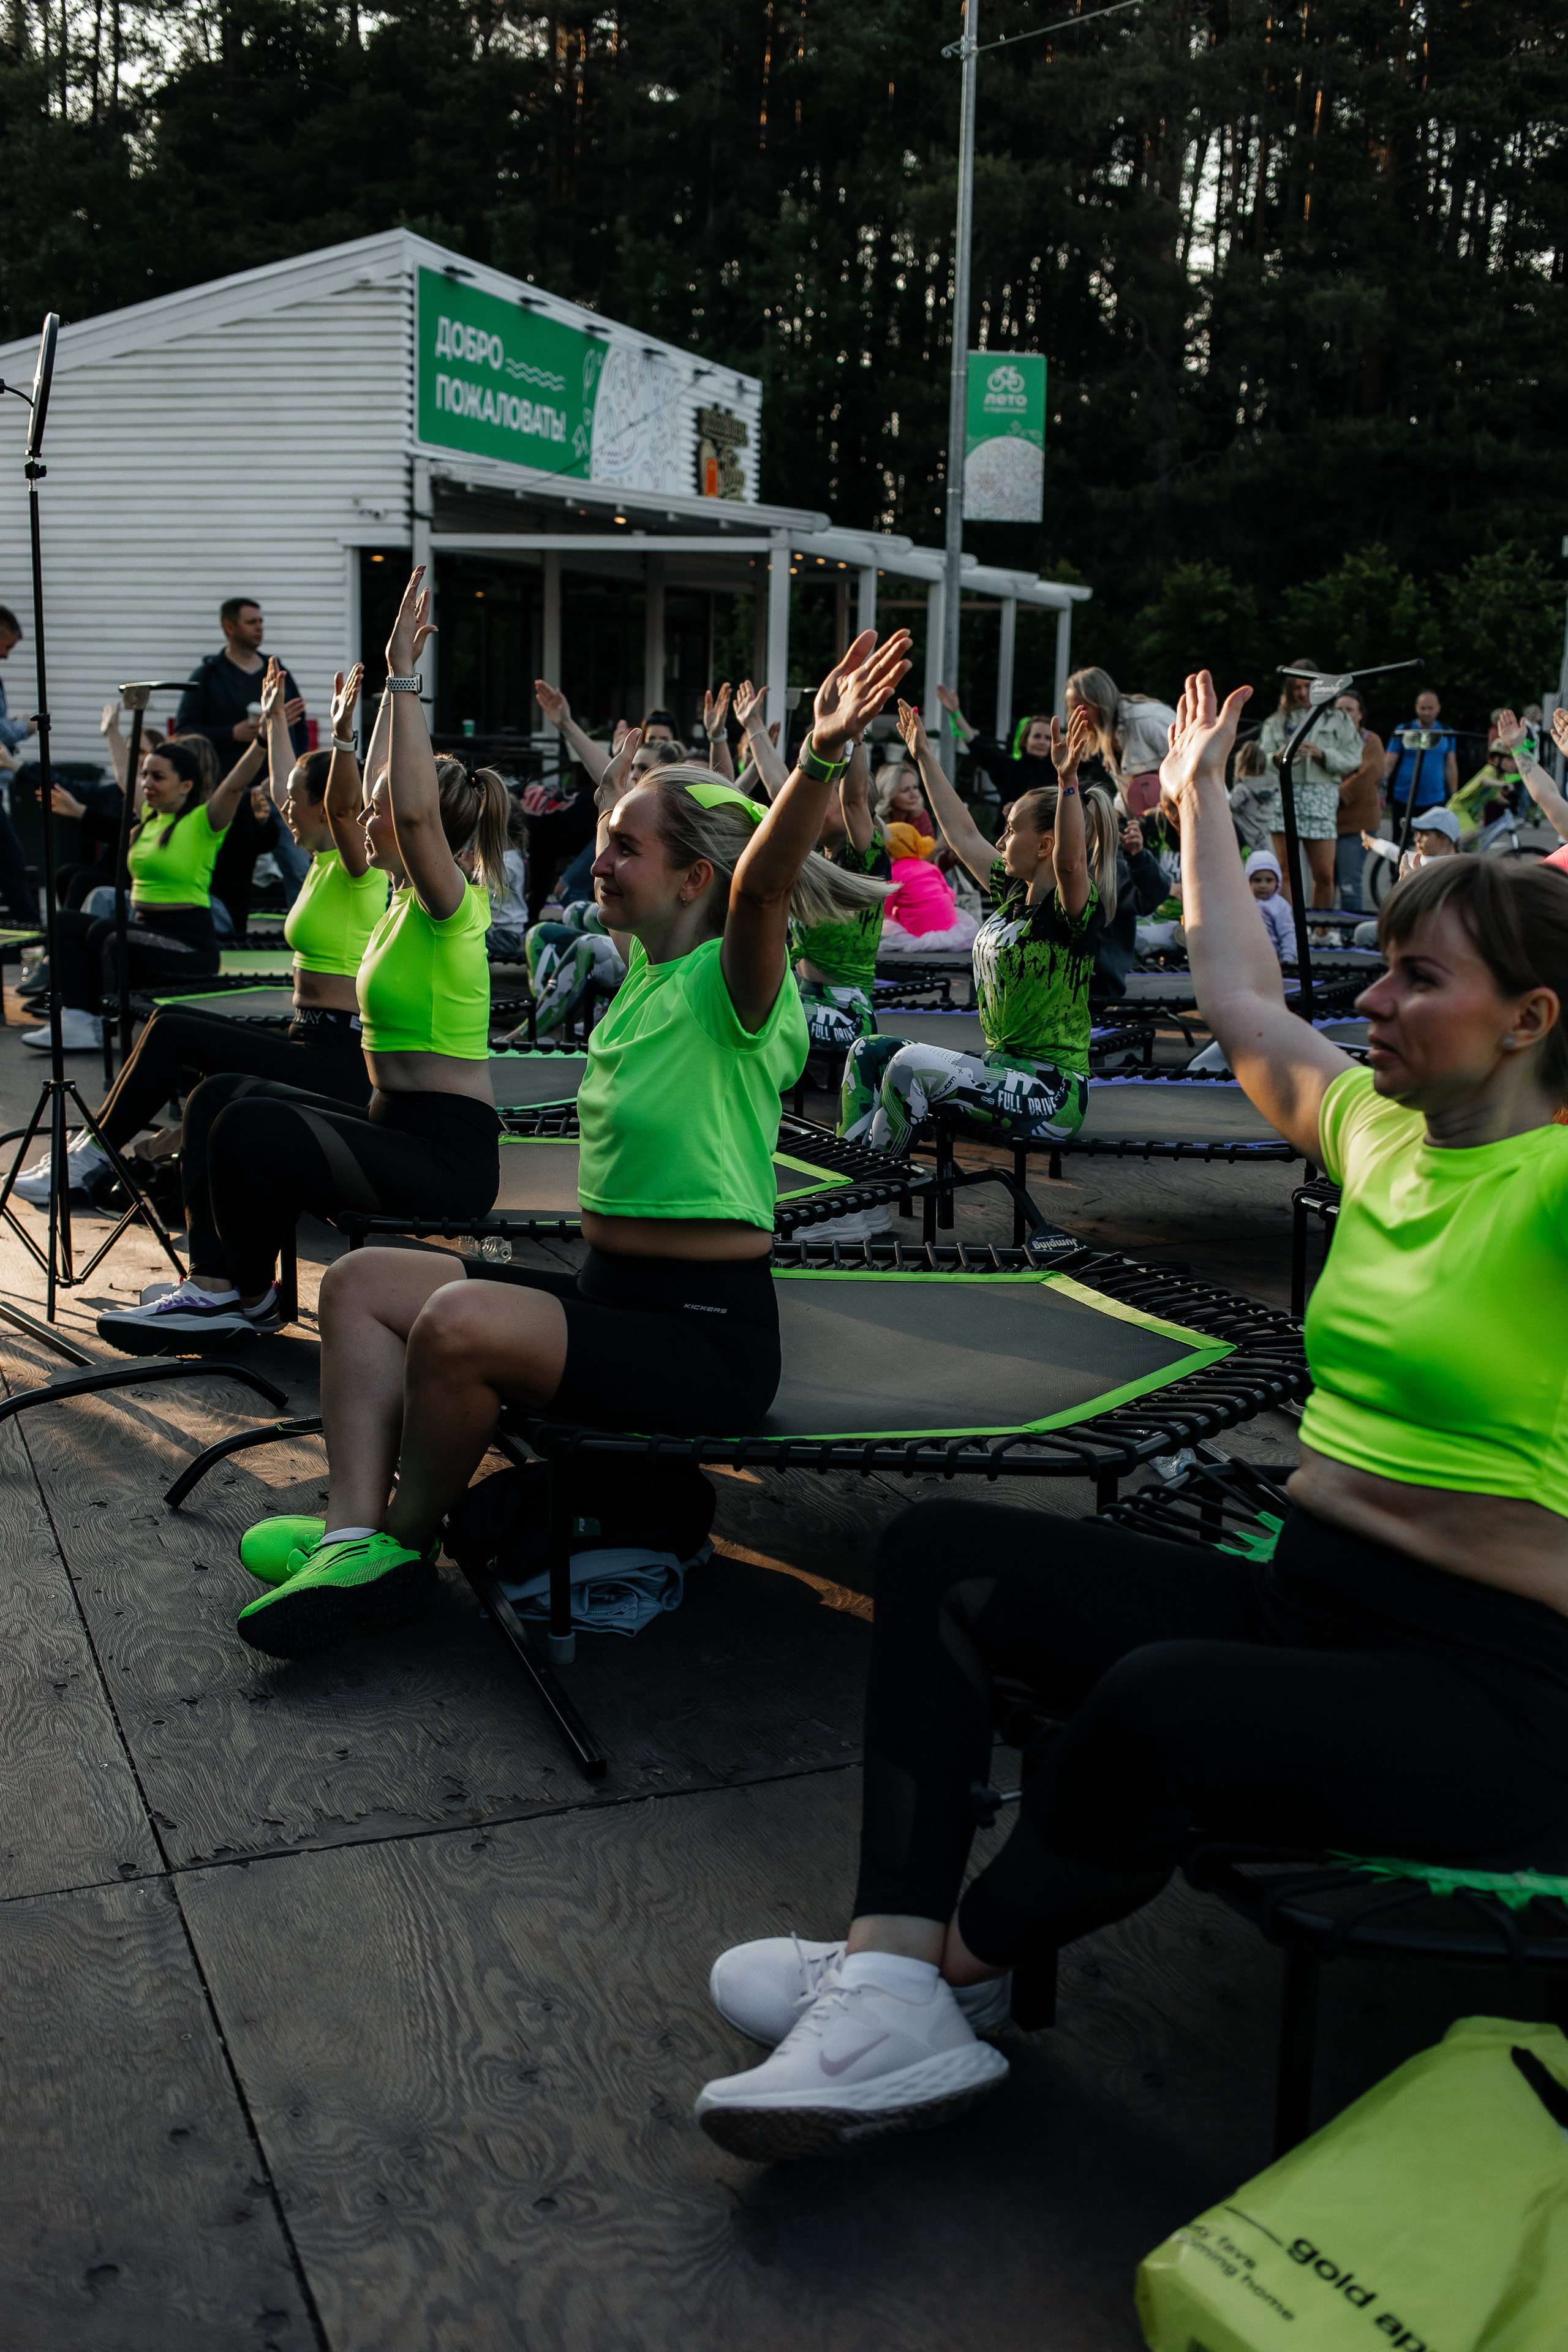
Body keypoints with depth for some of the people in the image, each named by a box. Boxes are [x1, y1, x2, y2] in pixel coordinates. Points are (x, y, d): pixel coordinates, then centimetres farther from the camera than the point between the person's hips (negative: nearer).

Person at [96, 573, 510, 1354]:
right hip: (395, 1124, 10)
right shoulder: (408, 897, 13)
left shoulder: (450, 905, -13)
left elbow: (412, 808, -32)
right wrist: (396, 680, 23)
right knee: (221, 1096, 2)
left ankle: (252, 1297, -3)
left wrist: (402, 678, -27)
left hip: (447, 1151, -10)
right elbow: (376, 797, 23)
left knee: (249, 1126, -24)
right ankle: (213, 1281, -1)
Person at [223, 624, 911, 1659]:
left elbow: (763, 883, -36)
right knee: (363, 1282, 7)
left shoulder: (730, 982, -13)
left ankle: (409, 1539, -3)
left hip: (708, 1332, -10)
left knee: (457, 1323, -31)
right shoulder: (645, 974, 11)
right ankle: (357, 1540, -6)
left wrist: (822, 758, -50)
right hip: (610, 1292, 10)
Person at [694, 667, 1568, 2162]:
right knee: (940, 1554, 0)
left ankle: (953, 1963, -4)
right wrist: (1200, 798, 32)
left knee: (1162, 1702, -38)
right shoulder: (1375, 1132, 9)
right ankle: (892, 1998, -12)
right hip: (1301, 1605, 8)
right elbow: (1236, 1000, 21)